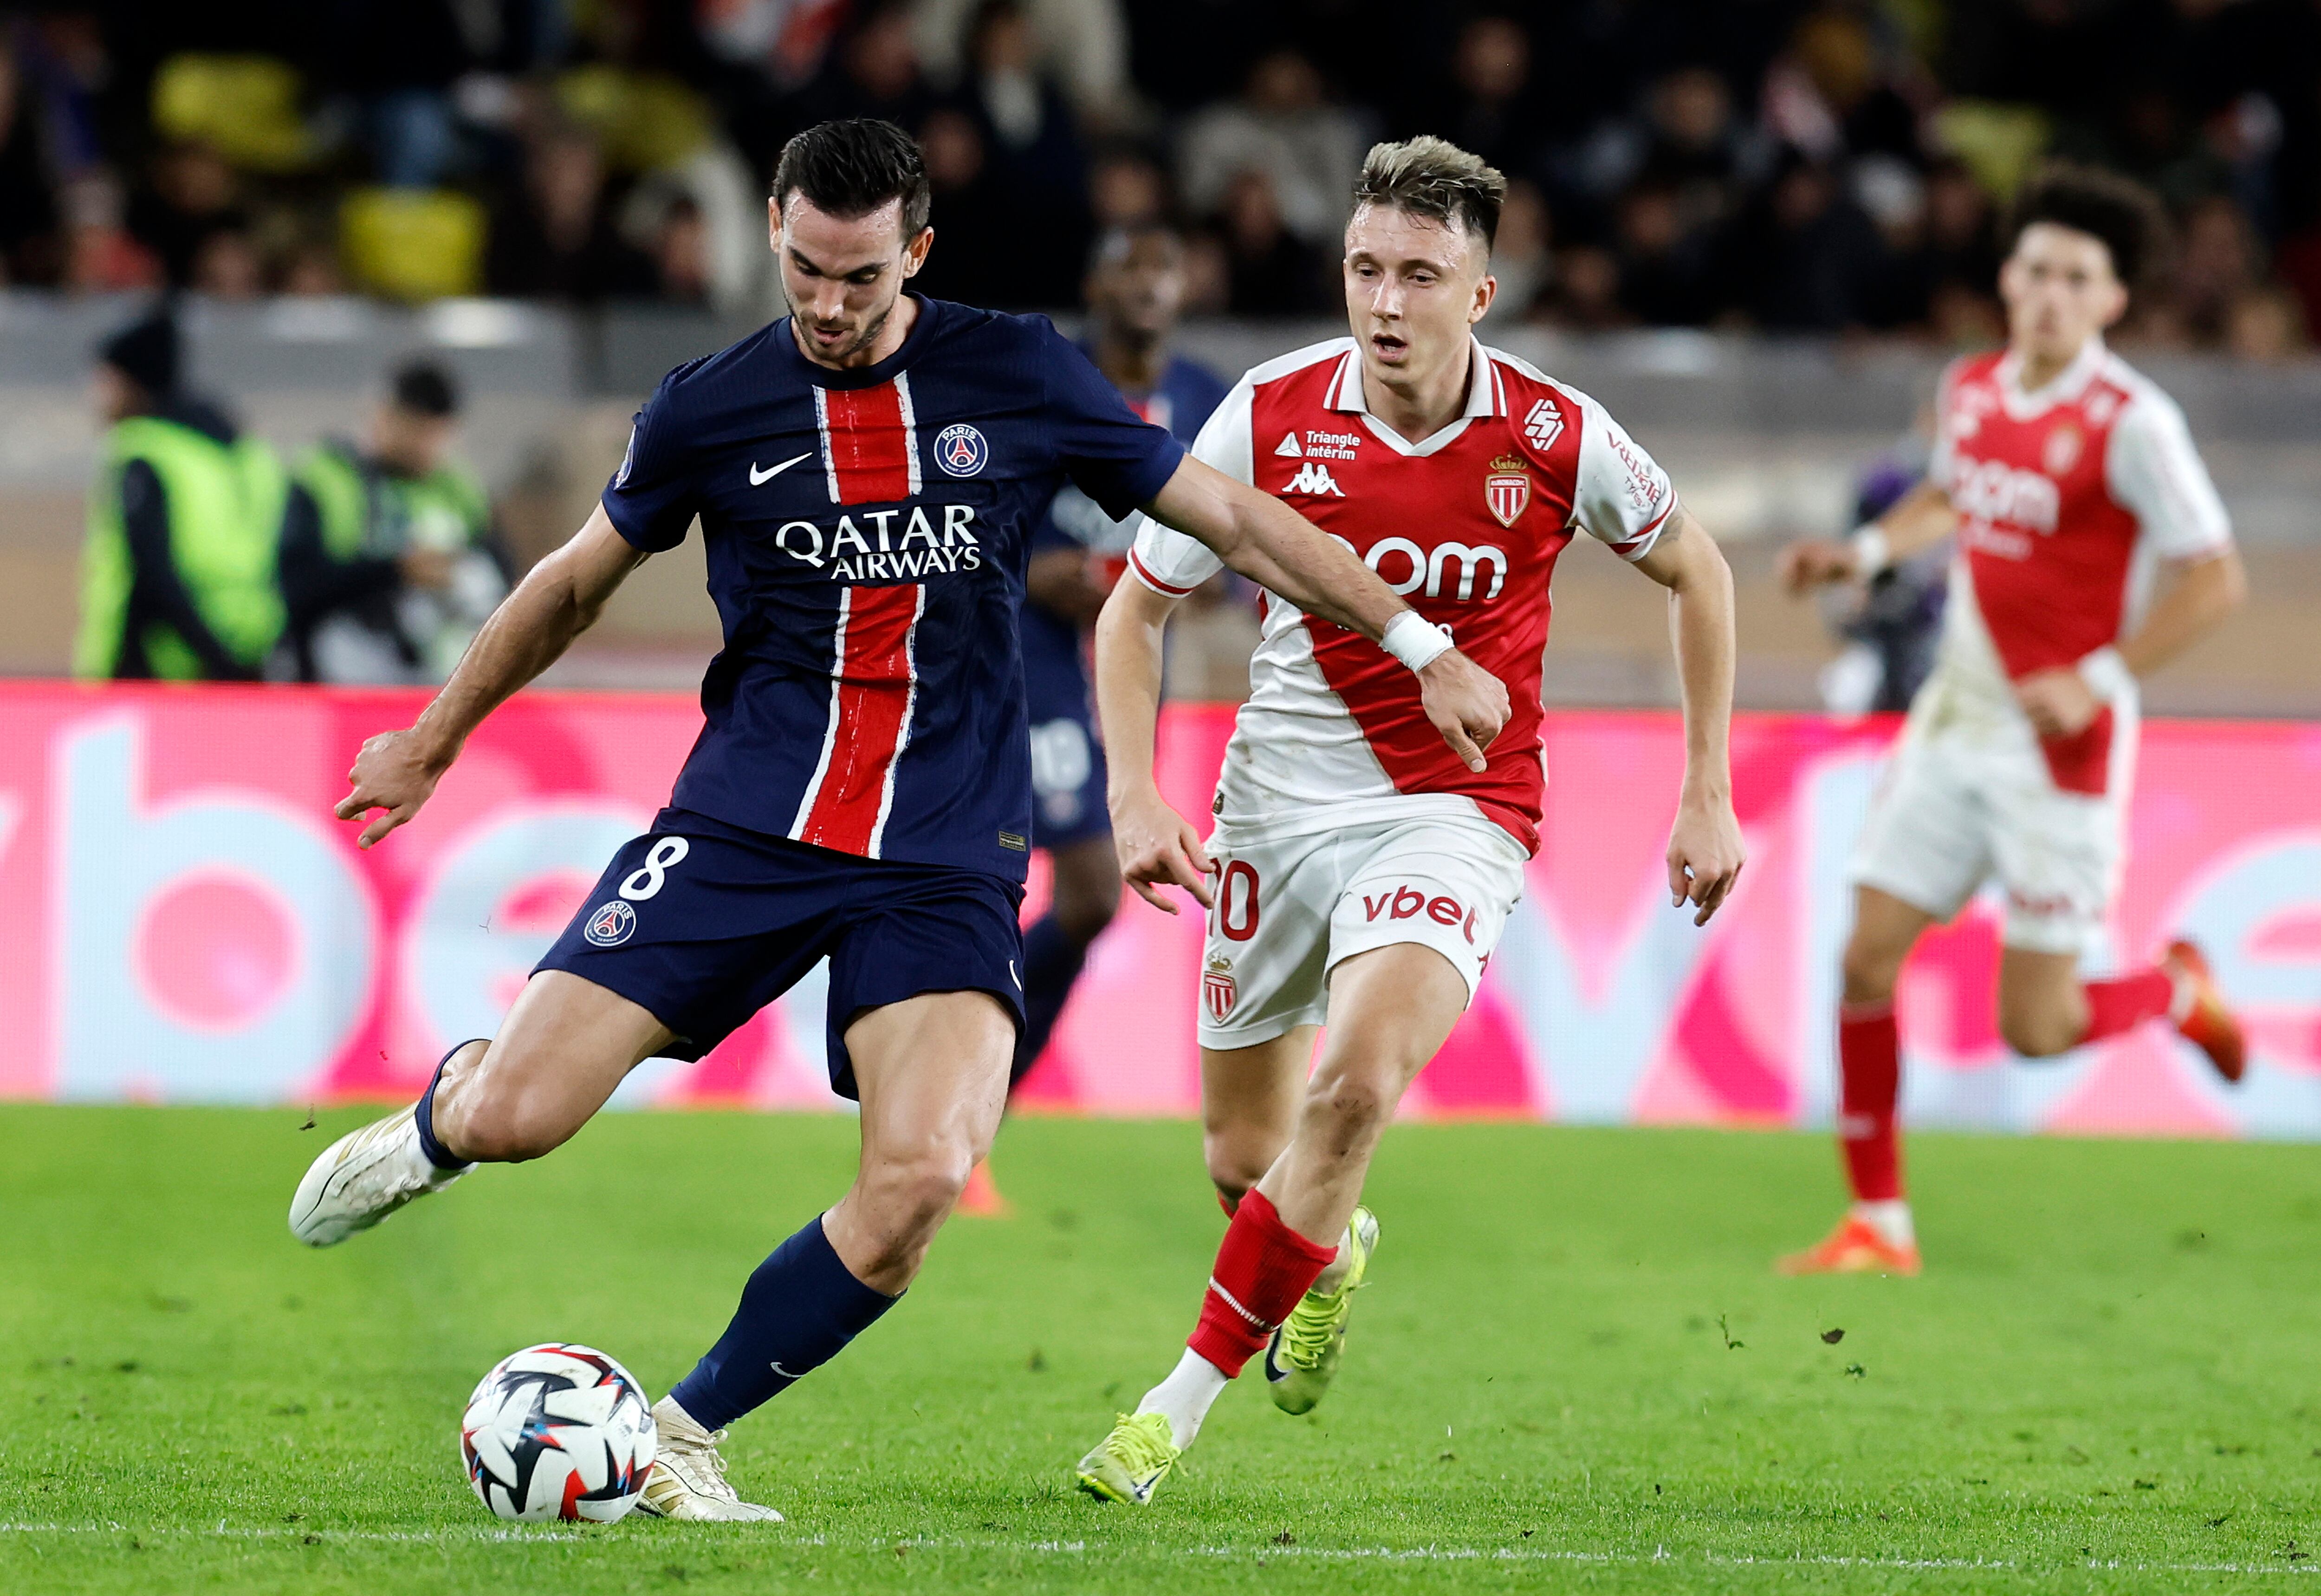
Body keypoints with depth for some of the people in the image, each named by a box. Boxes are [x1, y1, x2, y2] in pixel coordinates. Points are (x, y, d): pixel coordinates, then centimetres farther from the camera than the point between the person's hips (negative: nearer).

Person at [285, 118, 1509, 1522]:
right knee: (516, 1118, -13)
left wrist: (1422, 647, 7)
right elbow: (577, 584, 18)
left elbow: (1233, 521, 9)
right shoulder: (711, 408, 1)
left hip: (946, 862, 0)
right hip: (744, 821, 0)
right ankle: (444, 1113, 28)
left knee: (921, 1180, -24)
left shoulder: (1019, 377, 1)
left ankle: (687, 1434, -4)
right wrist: (437, 739, 27)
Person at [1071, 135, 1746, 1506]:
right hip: (1278, 804, 3)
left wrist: (1708, 798, 6)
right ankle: (1333, 1256, 50)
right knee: (1246, 1158, 10)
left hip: (1454, 810, -2)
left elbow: (1695, 570, 8)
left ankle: (1183, 1405, -17)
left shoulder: (1555, 438, -11)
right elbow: (1136, 608, 3)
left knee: (1356, 1086, -28)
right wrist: (1137, 799, -11)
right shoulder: (1272, 415, -9)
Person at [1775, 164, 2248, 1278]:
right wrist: (1865, 551, 10)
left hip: (2061, 741, -6)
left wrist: (2096, 679, -20)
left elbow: (2214, 579, -13)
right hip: (1954, 721, 6)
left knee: (2033, 1028, -3)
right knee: (1868, 960, -3)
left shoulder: (2132, 422, -15)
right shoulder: (1969, 391, 5)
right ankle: (1879, 1223, 7)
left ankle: (2177, 991, 30)